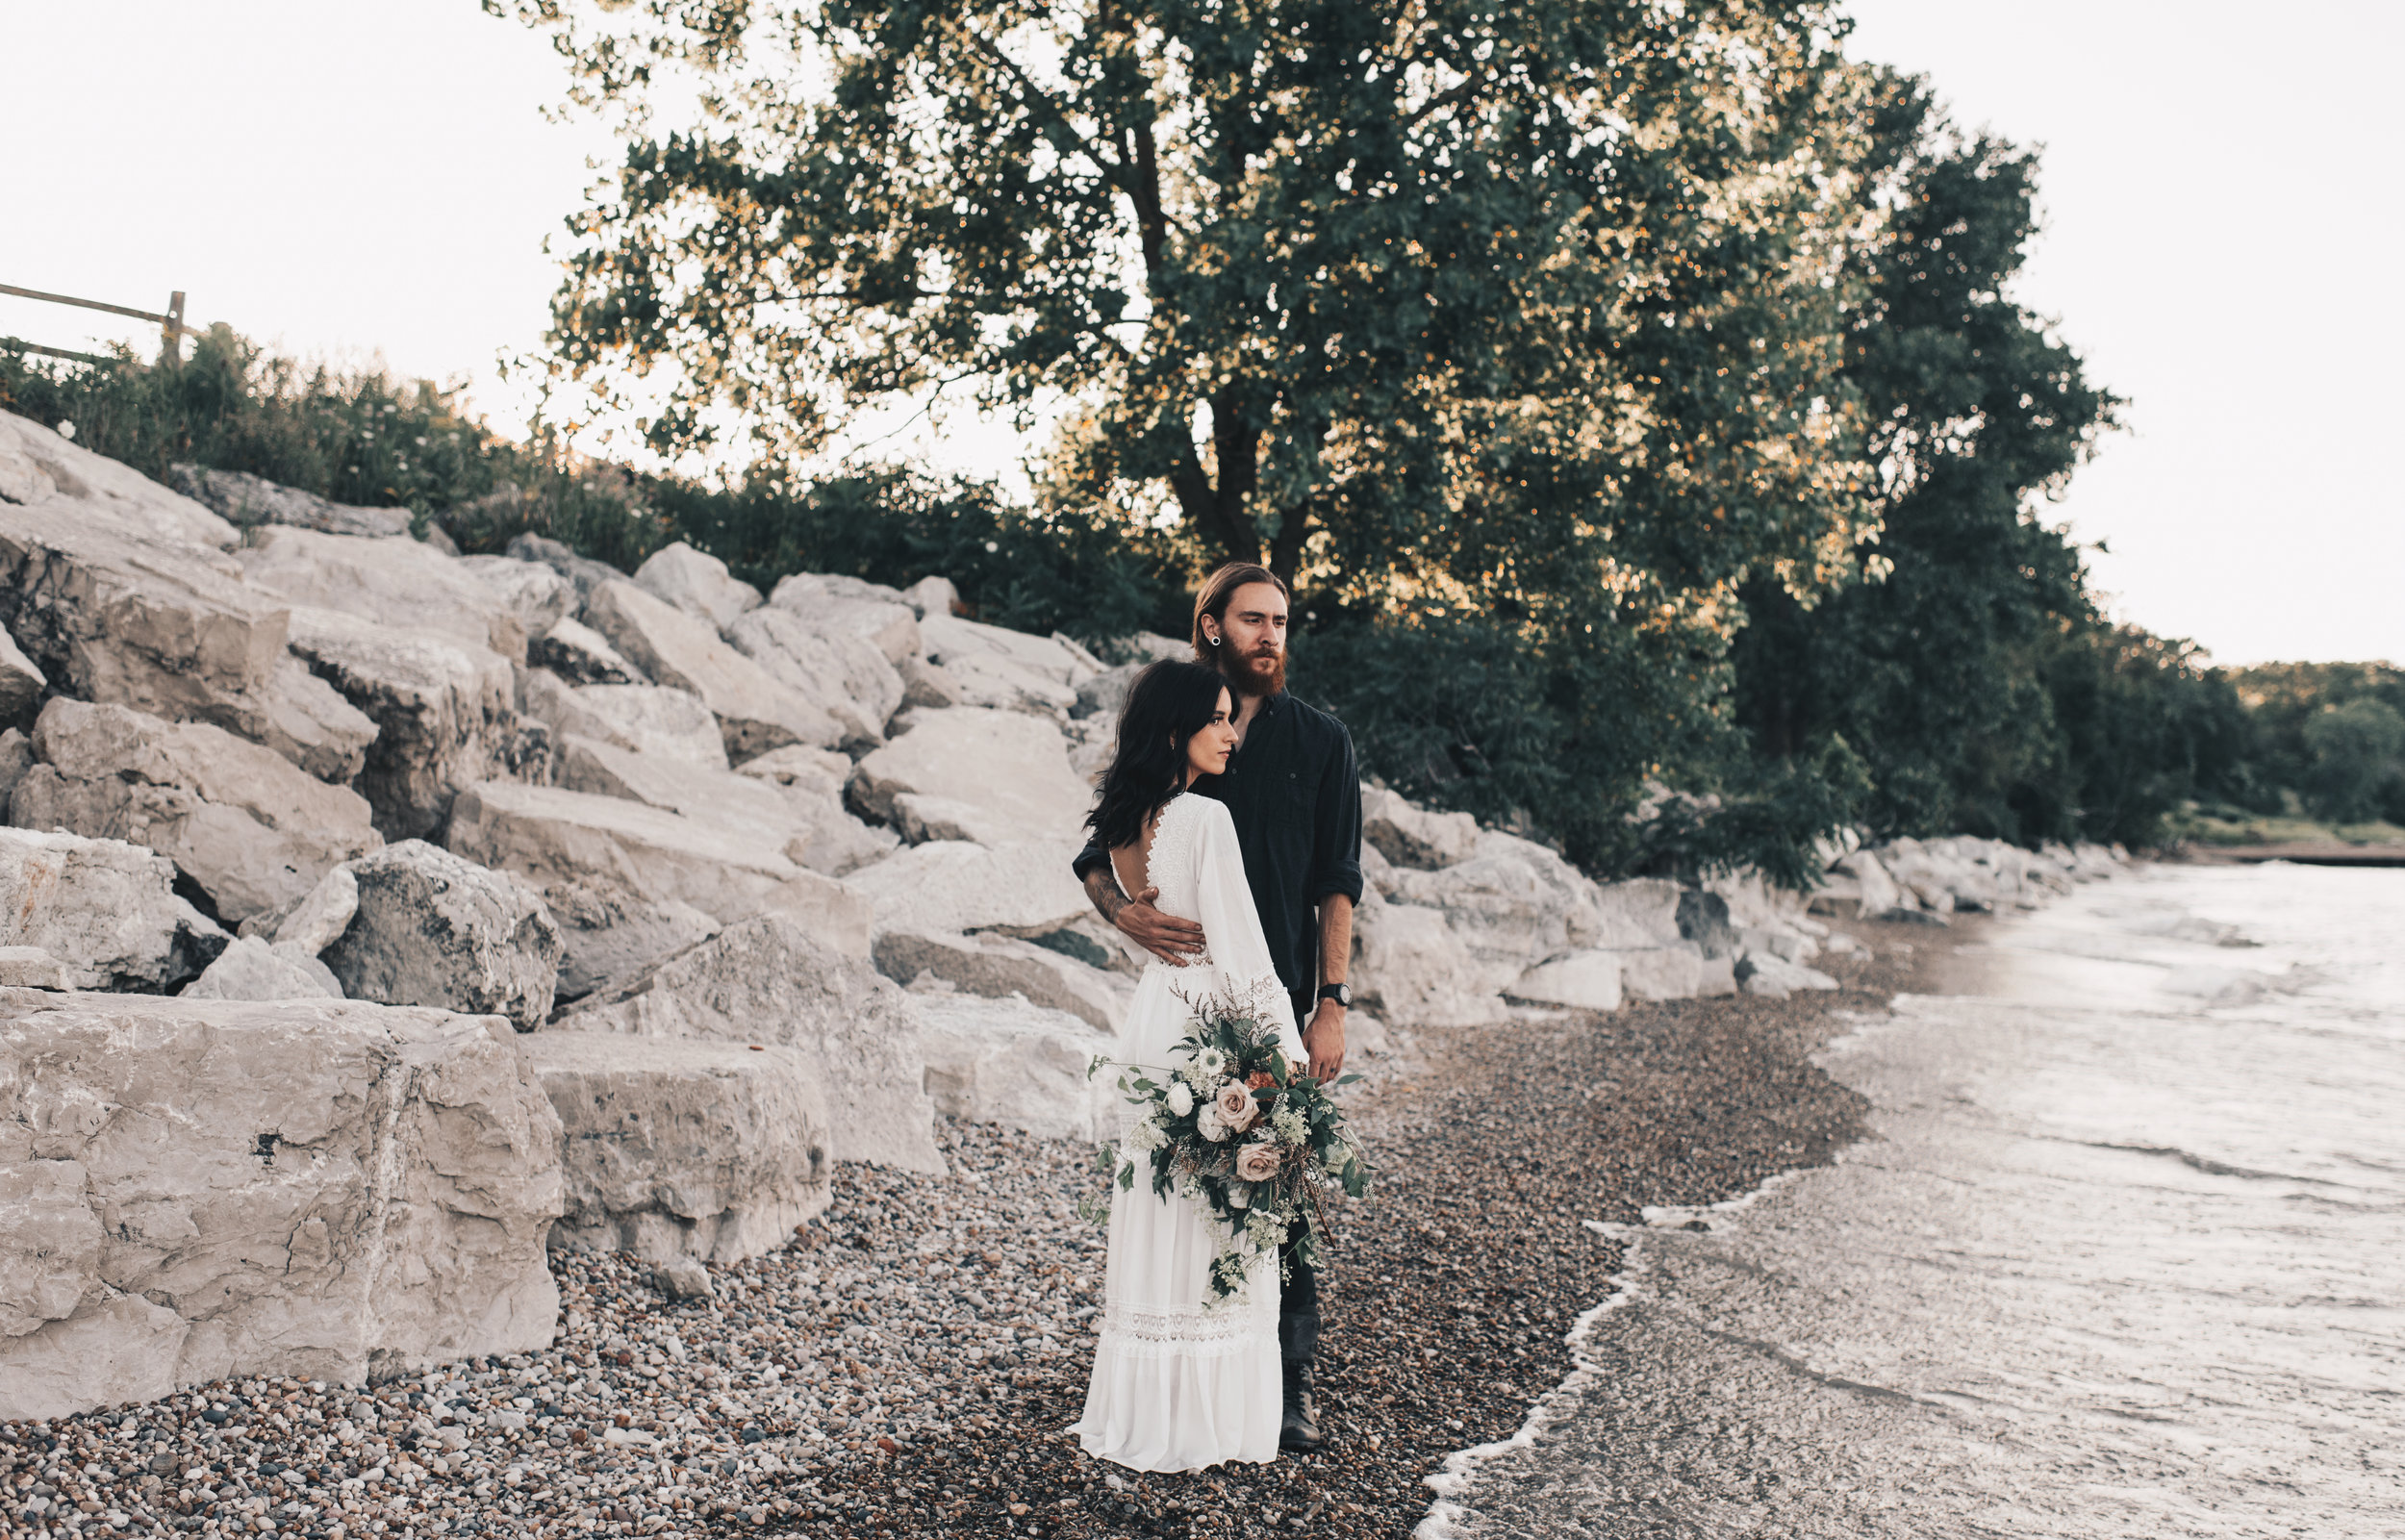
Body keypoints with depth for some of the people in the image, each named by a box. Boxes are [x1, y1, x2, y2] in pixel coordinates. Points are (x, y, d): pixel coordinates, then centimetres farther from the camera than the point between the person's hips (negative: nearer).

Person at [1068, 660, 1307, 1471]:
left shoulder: (1127, 823, 6)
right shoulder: (1206, 818, -18)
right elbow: (1242, 953, -18)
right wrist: (1285, 1054, -13)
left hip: (1153, 1016, 8)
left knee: (1157, 1216, 15)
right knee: (1213, 1229, 3)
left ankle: (1145, 1406, 26)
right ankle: (1206, 1415, 14)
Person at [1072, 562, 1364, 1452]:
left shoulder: (1319, 741, 8)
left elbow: (1335, 884, 4)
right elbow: (1096, 854, 9)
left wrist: (1332, 1002, -5)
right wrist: (1122, 910, -14)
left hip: (1281, 1002, -1)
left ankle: (1291, 1380, 12)